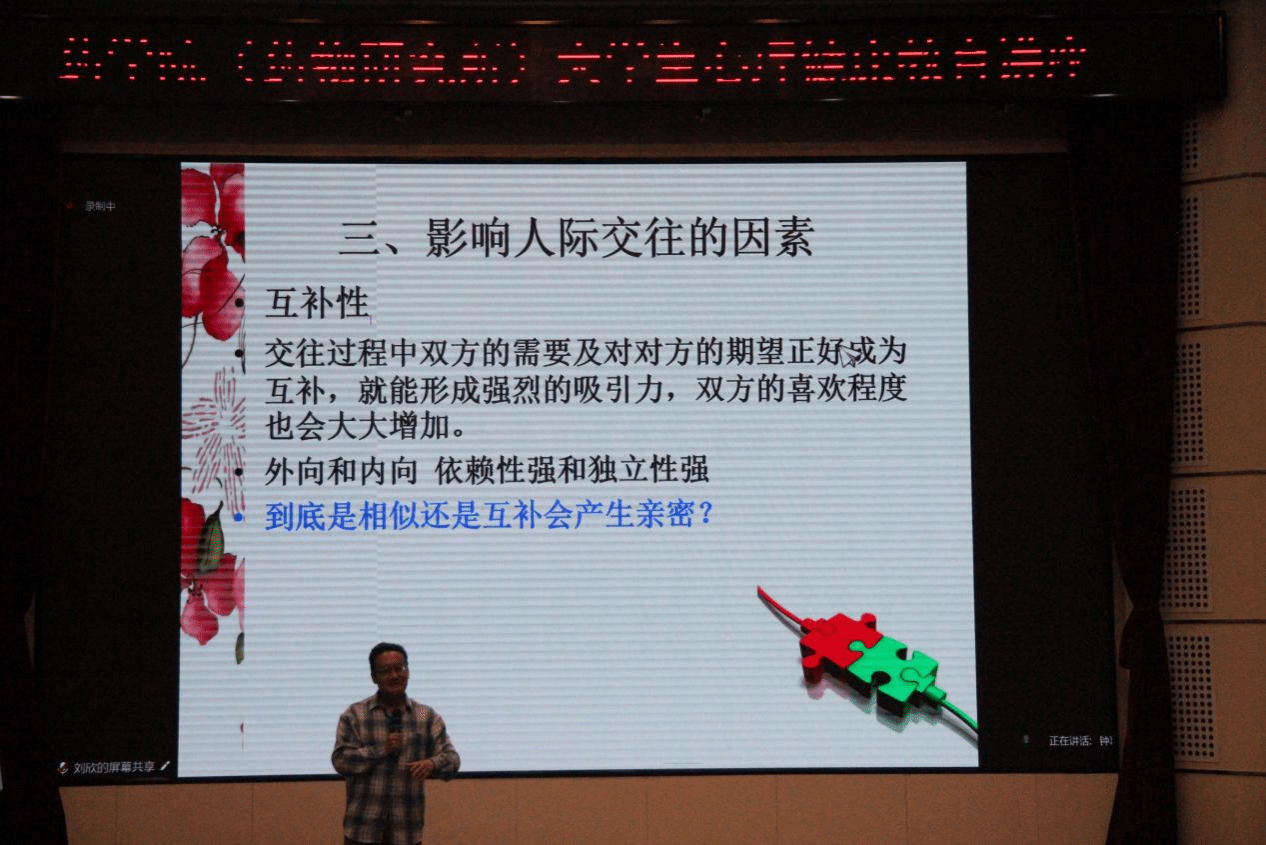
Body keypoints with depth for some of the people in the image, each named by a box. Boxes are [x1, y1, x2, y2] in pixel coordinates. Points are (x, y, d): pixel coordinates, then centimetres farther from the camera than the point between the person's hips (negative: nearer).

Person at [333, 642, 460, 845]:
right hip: (363, 828, -2)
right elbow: (340, 760, -6)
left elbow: (451, 758, 2)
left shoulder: (428, 717, 7)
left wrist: (432, 763, -21)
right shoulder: (354, 715, 2)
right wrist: (381, 750, -18)